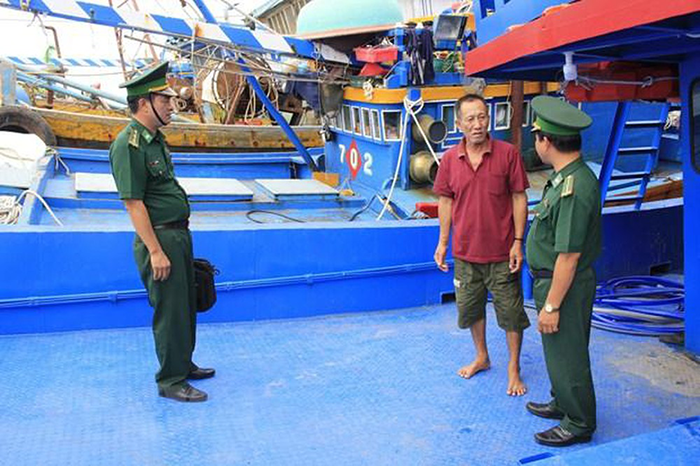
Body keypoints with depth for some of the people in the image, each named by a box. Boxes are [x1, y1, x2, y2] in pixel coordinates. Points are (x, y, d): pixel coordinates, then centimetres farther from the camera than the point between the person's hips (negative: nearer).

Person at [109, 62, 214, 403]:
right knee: (169, 310, -1)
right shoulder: (128, 145, -17)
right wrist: (155, 251, -22)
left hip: (178, 234, 10)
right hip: (159, 238, -10)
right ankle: (171, 381, 13)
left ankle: (183, 364, 34)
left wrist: (179, 236, 19)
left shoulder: (155, 139, 13)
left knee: (185, 304, 18)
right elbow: (133, 203, -20)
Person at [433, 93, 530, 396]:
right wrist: (443, 242, 6)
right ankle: (481, 357, 40)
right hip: (465, 251, 3)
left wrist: (518, 242, -9)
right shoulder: (450, 159, -1)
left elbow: (519, 199, -5)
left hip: (501, 252, -3)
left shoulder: (507, 153, -9)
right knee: (470, 308, 18)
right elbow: (445, 201, 7)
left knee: (511, 312, 7)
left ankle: (514, 368, 27)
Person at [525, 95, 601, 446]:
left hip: (565, 286, -10)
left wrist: (552, 305, -21)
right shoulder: (568, 178, 4)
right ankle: (563, 404, 45)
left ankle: (579, 424, 27)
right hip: (553, 281, 10)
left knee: (567, 355, 8)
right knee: (558, 351, 25)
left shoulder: (574, 189, -29)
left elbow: (568, 256, -27)